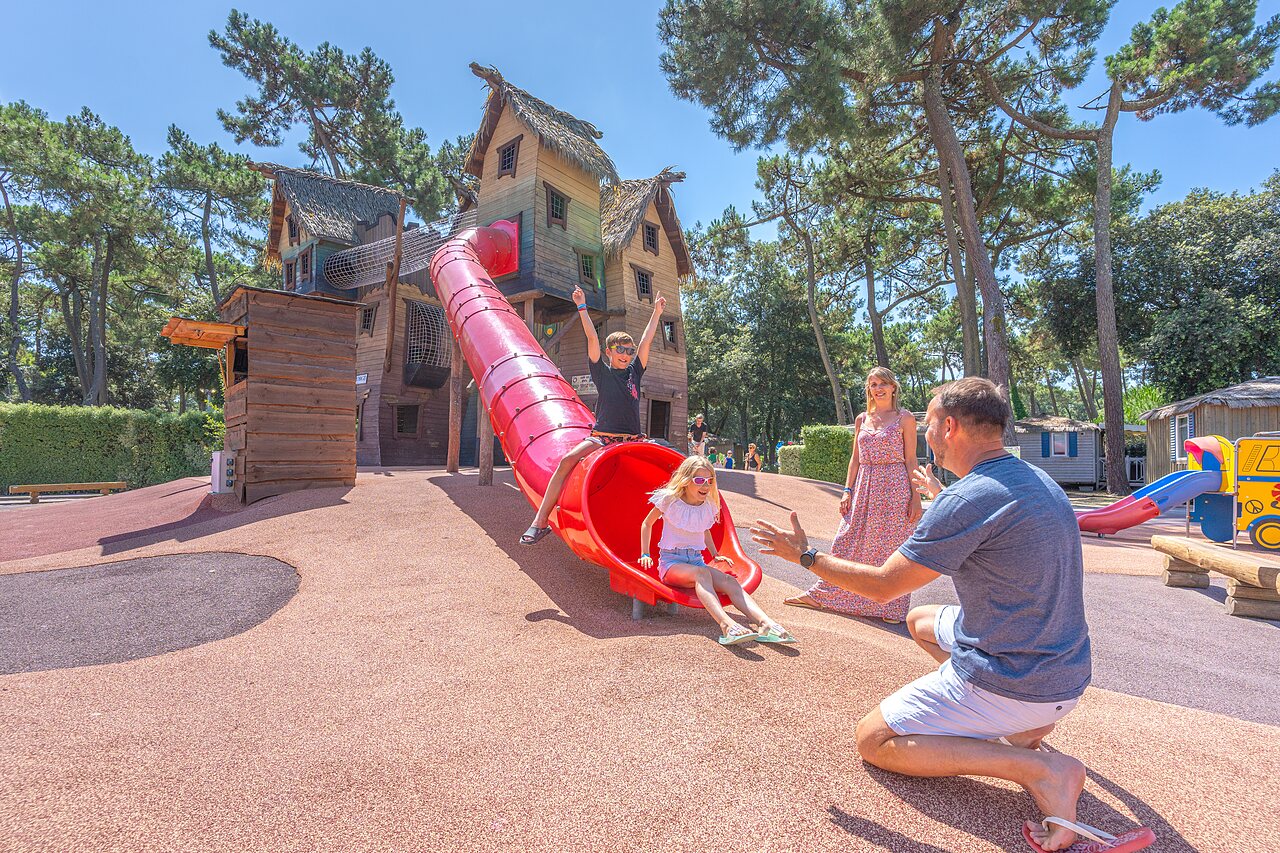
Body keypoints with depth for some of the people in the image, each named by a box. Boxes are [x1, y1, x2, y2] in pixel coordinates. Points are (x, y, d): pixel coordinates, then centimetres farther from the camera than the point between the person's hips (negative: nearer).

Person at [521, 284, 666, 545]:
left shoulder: (634, 372, 12)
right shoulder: (602, 372, 5)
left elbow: (646, 341, 13)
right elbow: (592, 339, -2)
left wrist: (657, 312, 15)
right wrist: (582, 308, -6)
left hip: (632, 440, 3)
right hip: (601, 437, -3)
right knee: (568, 460, -26)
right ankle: (540, 522, -24)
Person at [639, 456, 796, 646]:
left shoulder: (709, 506, 7)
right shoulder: (669, 499, -6)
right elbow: (647, 524, 6)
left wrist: (715, 555, 18)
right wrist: (645, 555, 1)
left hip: (696, 560, 5)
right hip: (671, 562, -4)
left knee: (728, 580, -26)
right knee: (701, 573, -38)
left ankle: (764, 622, -44)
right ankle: (726, 624, -59)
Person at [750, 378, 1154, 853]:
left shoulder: (968, 498, -24)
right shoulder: (1037, 481, 4)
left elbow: (882, 586, -18)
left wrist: (806, 555, -6)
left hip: (1012, 685, -9)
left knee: (873, 739, 3)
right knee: (919, 621, 28)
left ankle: (1039, 769, -9)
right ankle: (1024, 725, 14)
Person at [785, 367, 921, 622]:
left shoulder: (905, 418, 0)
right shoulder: (862, 419, 12)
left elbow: (910, 460, -2)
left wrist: (915, 496, -7)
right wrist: (847, 491, 6)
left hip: (895, 488, -4)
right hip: (864, 487, 4)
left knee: (891, 545, 2)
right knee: (849, 542, 7)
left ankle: (891, 608, 16)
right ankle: (820, 596, 14)